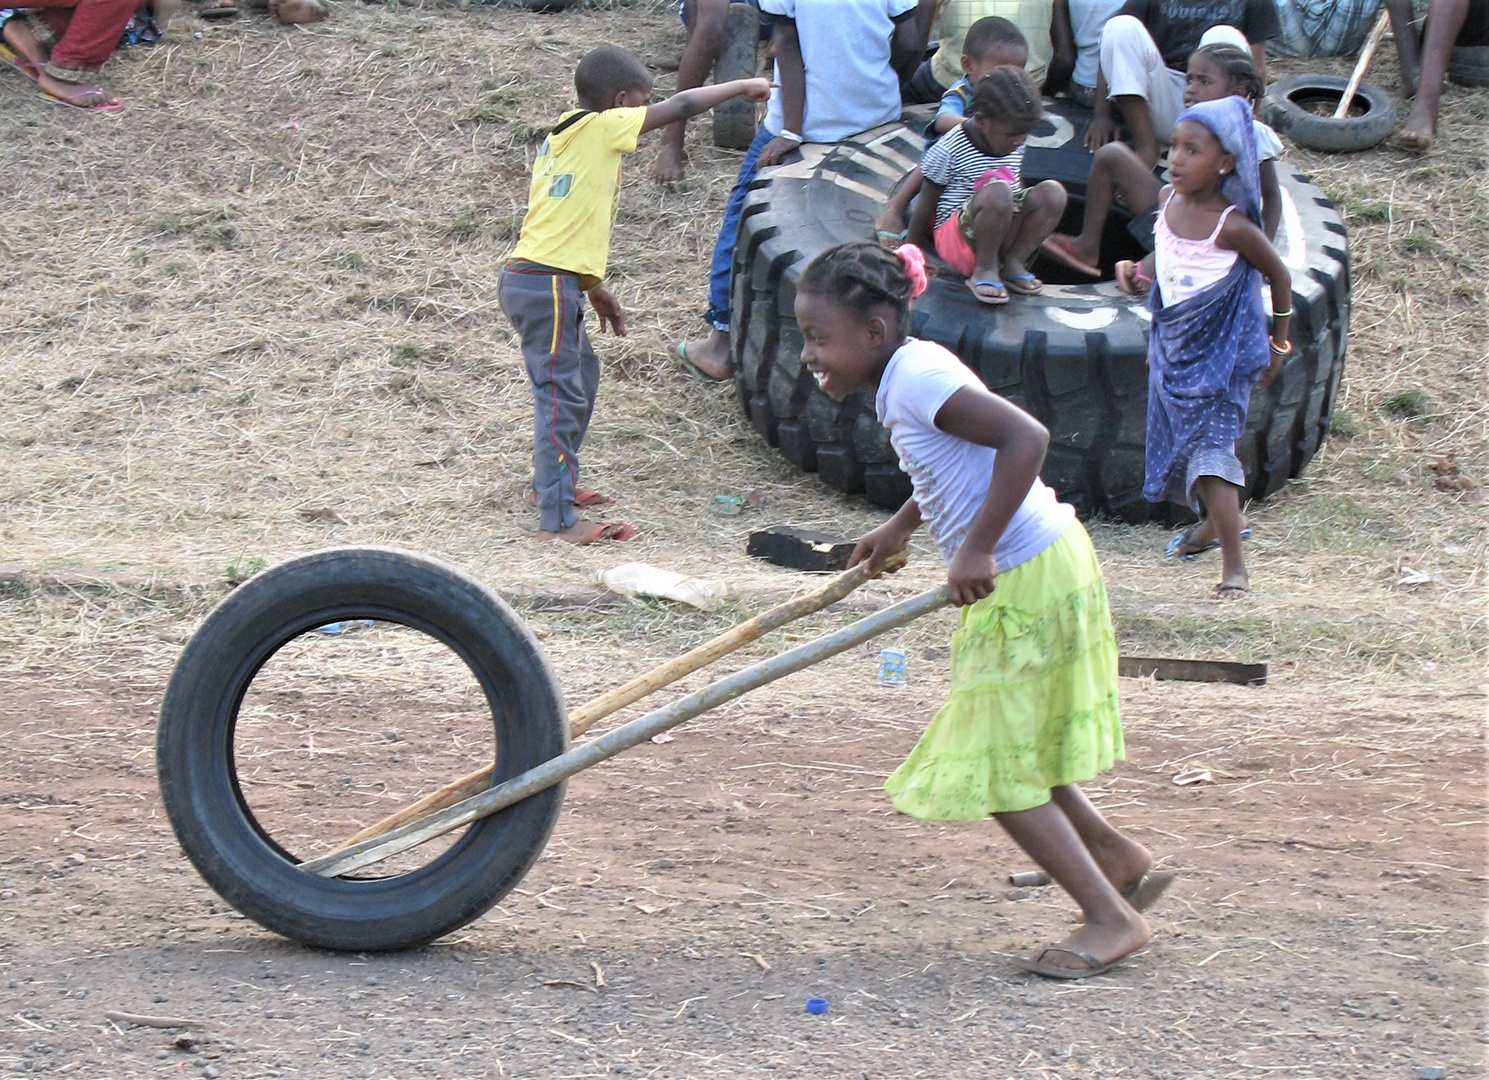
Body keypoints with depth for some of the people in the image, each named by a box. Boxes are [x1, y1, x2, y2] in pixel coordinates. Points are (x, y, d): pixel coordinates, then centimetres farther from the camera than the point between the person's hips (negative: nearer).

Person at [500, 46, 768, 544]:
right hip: (547, 284, -10)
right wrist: (743, 87, 5)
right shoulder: (600, 127, -7)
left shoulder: (563, 136, 19)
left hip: (533, 278, 10)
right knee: (561, 396, -10)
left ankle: (553, 485, 37)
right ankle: (558, 520, -12)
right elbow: (679, 107, -6)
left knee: (581, 376, 25)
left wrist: (596, 289, 29)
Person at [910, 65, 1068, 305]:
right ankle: (985, 270, -21)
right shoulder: (950, 150, -14)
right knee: (998, 192, -37)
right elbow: (925, 208, -7)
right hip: (956, 238, -7)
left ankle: (1012, 262, -12)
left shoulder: (1015, 145, 5)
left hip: (1001, 236, 7)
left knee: (1053, 192, -17)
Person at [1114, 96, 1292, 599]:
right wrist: (1137, 272, -1)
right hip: (1173, 345, 8)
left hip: (1220, 352, -8)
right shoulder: (1170, 199, -4)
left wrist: (1278, 343, 0)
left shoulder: (1232, 226, -22)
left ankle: (1234, 567, -13)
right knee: (1182, 439, 22)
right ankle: (1216, 521, 48)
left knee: (1210, 447, -15)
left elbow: (1278, 275, -7)